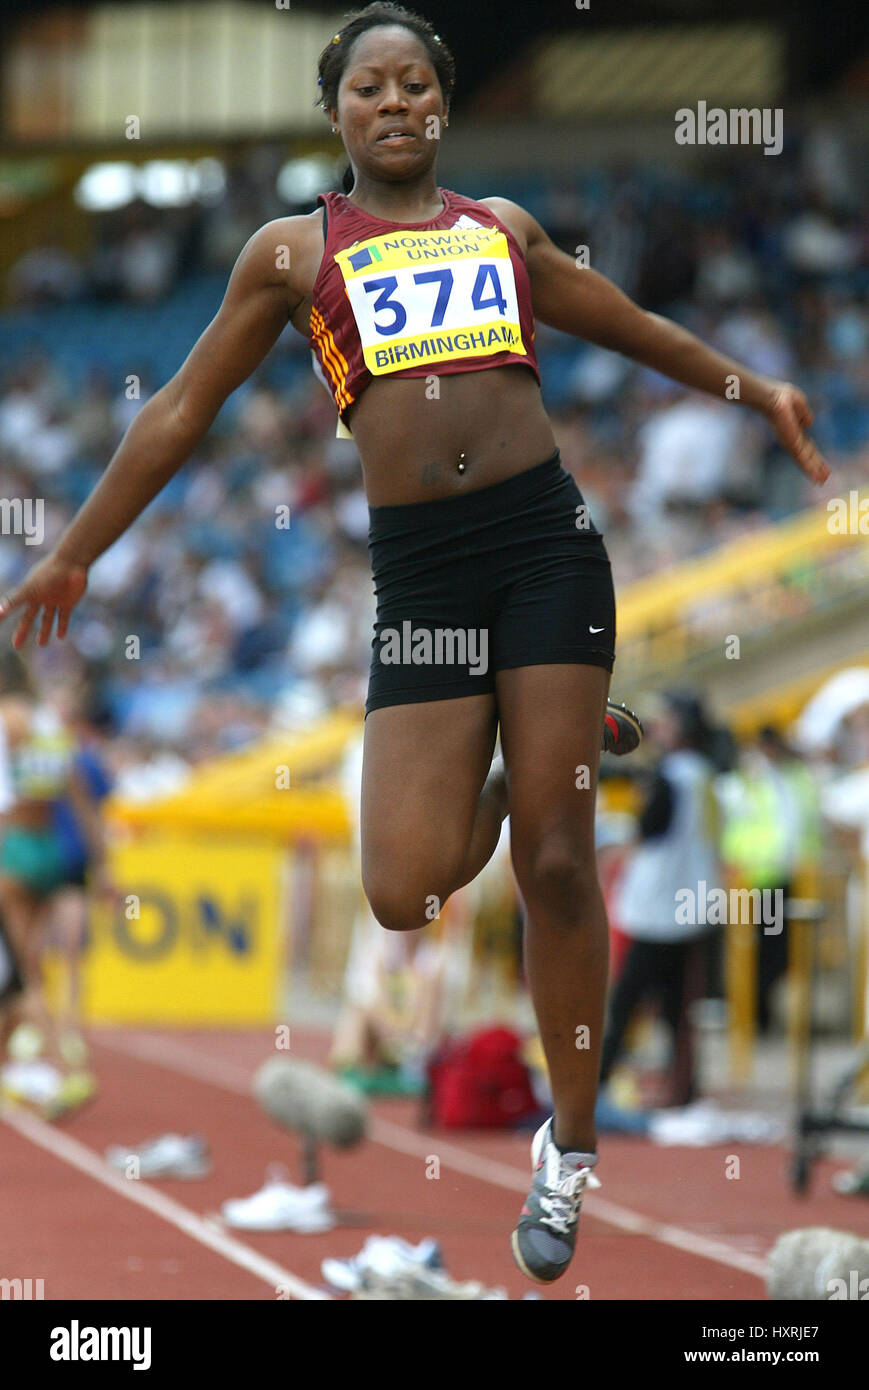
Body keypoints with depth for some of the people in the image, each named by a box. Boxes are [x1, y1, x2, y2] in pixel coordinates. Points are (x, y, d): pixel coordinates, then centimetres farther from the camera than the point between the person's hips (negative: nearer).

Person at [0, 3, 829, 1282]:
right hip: (419, 566, -1)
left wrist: (753, 389, 31)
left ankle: (571, 1149, 11)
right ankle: (489, 790, 27)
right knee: (406, 893, -11)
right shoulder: (294, 252, 11)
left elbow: (634, 328, 31)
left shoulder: (504, 229, 16)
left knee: (556, 863, -3)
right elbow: (182, 411, 15)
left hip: (548, 539, 1)